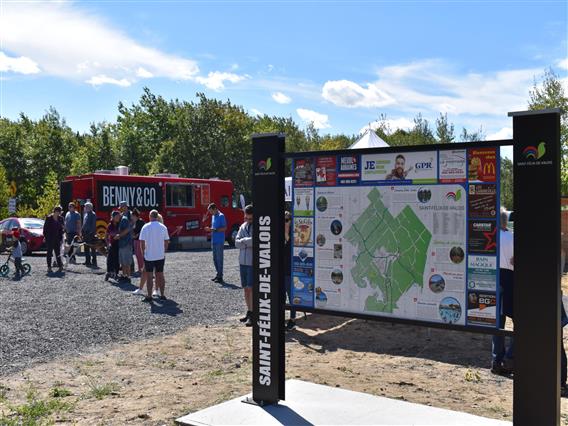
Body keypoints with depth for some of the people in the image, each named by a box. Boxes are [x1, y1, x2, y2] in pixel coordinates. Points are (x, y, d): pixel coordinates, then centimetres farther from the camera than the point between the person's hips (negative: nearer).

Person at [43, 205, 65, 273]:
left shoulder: (60, 218, 5)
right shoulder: (49, 218, -6)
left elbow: (61, 228, 13)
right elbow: (45, 228, -3)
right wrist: (45, 236, -6)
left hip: (57, 238, 4)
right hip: (50, 239, -3)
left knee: (58, 252, 5)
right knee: (50, 253, 3)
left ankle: (60, 266, 6)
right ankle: (49, 267, 6)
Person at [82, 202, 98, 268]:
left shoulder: (93, 214, -10)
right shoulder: (85, 214, 15)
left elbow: (93, 225, -15)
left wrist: (92, 232, -20)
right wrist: (82, 231, 15)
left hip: (91, 233, -9)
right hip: (85, 233, 9)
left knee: (92, 248, -3)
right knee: (86, 248, 13)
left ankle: (94, 262, 1)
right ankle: (87, 261, 21)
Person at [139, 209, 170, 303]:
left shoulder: (145, 227, -8)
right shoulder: (163, 227, 0)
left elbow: (142, 242, -7)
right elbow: (166, 242, 4)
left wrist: (144, 251, 7)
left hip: (149, 256, -2)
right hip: (160, 256, 3)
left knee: (149, 276, 4)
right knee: (160, 275, 10)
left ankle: (149, 296, 6)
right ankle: (162, 295, 12)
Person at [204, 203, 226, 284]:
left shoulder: (221, 216, -10)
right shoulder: (213, 216, 15)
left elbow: (224, 228, -14)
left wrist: (214, 230, -20)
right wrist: (210, 229, 3)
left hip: (219, 241, -8)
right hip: (214, 241, 8)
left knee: (219, 259, -6)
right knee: (215, 259, 12)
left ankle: (220, 277, -2)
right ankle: (218, 274, 20)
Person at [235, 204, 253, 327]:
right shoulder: (243, 226, 11)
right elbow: (237, 243, 2)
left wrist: (244, 241, -12)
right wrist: (250, 241, -13)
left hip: (254, 263, -6)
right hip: (243, 262, 6)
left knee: (251, 289, -7)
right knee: (246, 289, 11)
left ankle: (253, 316, -2)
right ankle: (249, 312, 22)